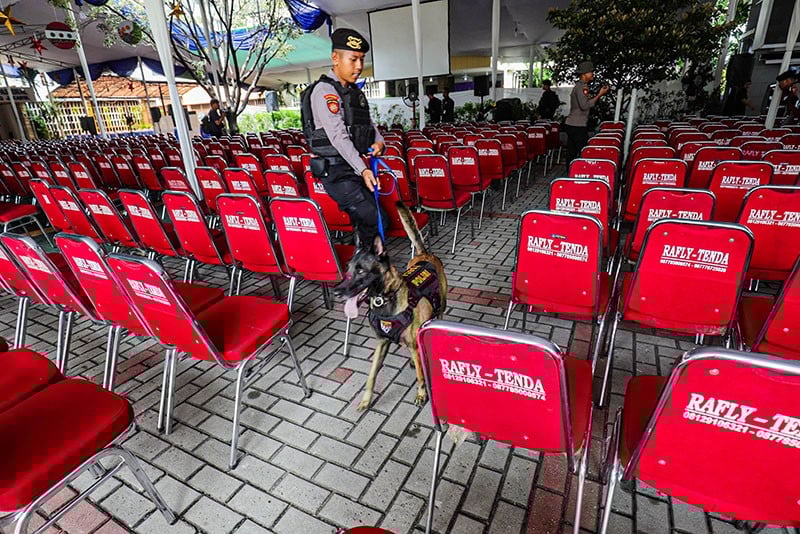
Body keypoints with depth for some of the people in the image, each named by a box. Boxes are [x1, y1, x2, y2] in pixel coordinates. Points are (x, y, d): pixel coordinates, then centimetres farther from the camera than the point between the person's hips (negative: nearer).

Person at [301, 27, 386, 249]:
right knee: (376, 221, -15)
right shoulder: (324, 90, -10)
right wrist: (363, 169, -32)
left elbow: (368, 123, 22)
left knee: (364, 223, 8)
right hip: (336, 171, -8)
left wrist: (378, 140, -3)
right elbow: (338, 136, -22)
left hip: (356, 168, 8)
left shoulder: (355, 91, 17)